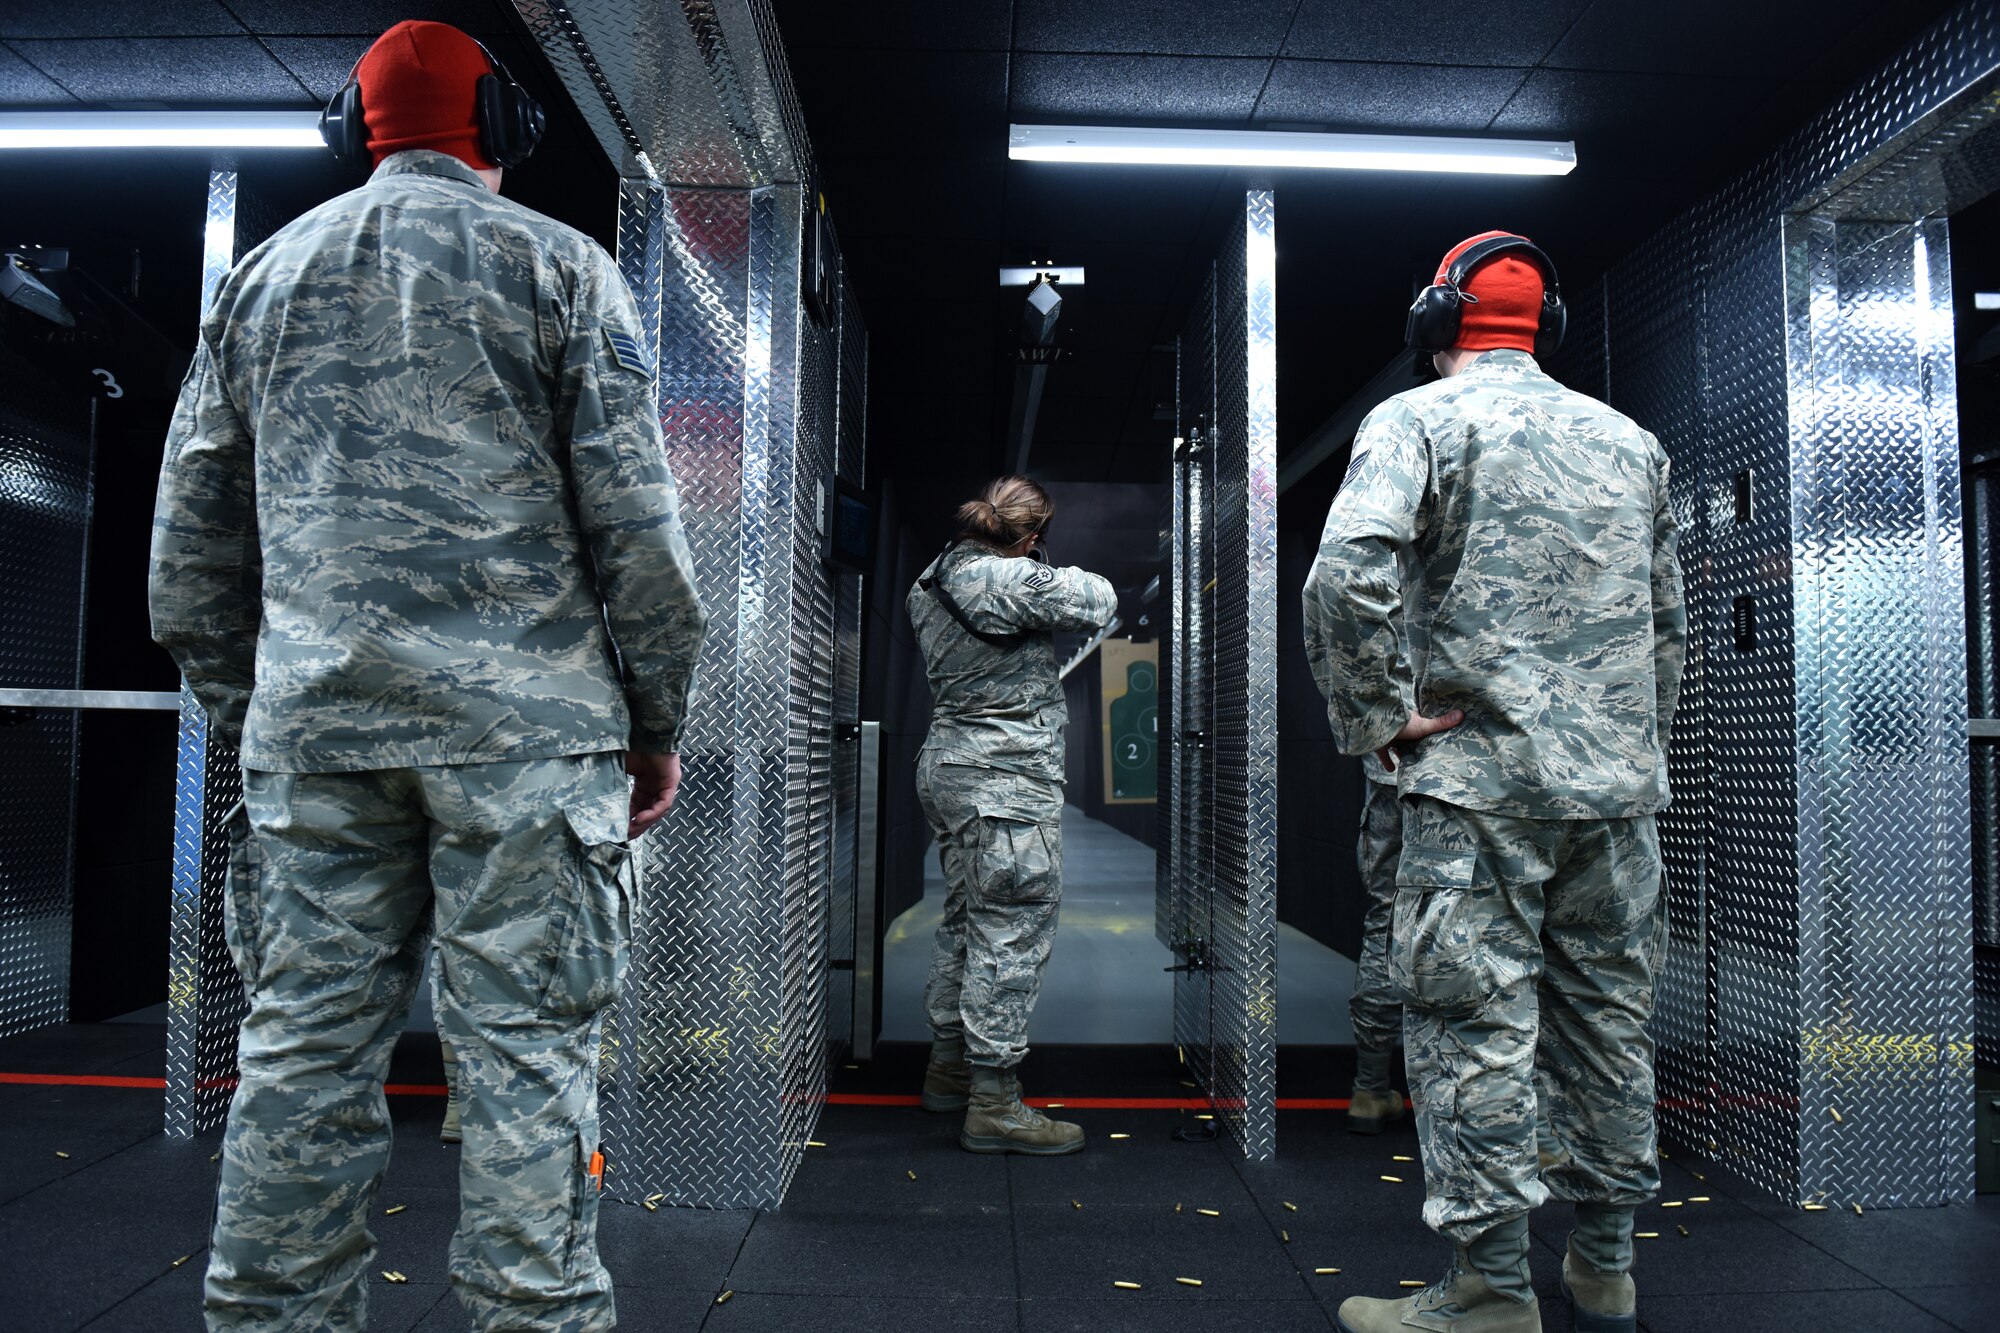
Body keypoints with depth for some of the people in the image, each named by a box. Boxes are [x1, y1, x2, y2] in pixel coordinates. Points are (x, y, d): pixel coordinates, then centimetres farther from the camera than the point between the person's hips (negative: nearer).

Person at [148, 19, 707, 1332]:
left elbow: (193, 542, 17)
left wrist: (244, 712, 23)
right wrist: (657, 721, 2)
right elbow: (634, 517, -4)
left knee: (306, 1047, 9)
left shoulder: (264, 273, 18)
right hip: (523, 722, -4)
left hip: (311, 725, 4)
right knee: (528, 1047, 0)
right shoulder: (555, 263, 5)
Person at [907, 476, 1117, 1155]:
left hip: (947, 767, 10)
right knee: (1010, 937, -3)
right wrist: (1062, 574, 7)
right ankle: (993, 1105, 3)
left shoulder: (933, 583, 9)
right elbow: (1099, 602, -11)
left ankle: (949, 1066, 32)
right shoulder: (1013, 581, -19)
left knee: (965, 920, 20)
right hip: (1008, 784, -10)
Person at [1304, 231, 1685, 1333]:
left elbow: (1346, 572, -22)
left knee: (1476, 1025, -1)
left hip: (1483, 777, -6)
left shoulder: (1420, 419, -3)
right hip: (1621, 787, 7)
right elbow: (1667, 620, 19)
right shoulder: (1627, 438, 16)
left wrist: (1379, 717, -12)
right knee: (1607, 1017, 14)